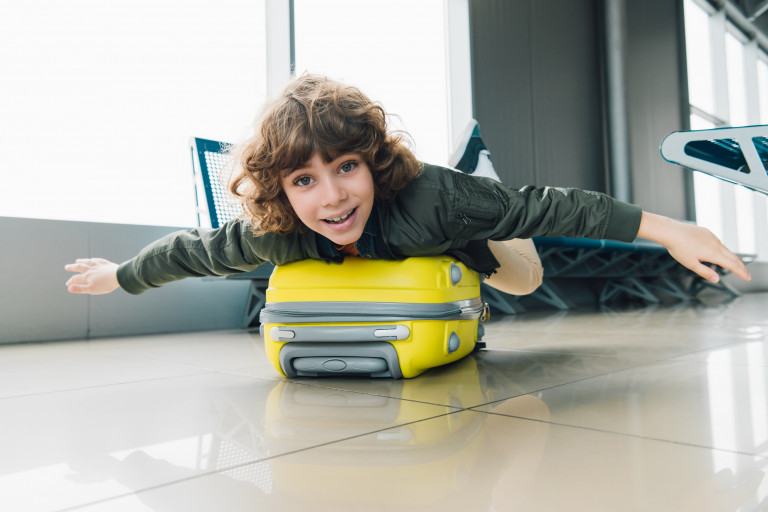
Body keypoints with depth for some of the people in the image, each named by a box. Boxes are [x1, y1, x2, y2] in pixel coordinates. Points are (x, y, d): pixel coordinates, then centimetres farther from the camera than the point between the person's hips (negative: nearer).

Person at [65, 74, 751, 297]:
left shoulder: (430, 200, -48)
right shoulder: (271, 233, -38)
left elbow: (544, 206, -43)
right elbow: (192, 250, -21)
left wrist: (666, 228, -43)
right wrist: (118, 275, -3)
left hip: (447, 241, -2)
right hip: (366, 258, 3)